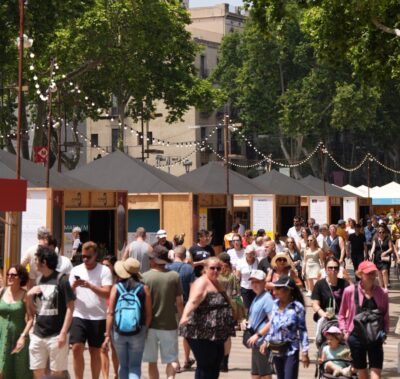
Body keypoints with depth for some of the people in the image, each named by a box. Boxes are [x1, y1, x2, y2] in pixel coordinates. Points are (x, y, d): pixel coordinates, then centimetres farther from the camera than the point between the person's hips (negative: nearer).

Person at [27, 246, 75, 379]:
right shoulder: (38, 281, 11)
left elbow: (70, 308, -9)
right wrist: (29, 297, -3)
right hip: (37, 335, 6)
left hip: (56, 335, -6)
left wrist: (63, 333, -15)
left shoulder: (61, 280, -7)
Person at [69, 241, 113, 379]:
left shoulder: (104, 270, -3)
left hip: (98, 317, -2)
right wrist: (73, 286, -13)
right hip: (79, 316, 2)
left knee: (95, 352, 7)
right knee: (77, 348, -8)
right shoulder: (76, 270, 7)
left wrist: (90, 285, -23)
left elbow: (107, 293, -12)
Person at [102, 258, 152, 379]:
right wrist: (145, 330, 12)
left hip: (118, 332, 1)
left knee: (123, 365, 17)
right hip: (138, 332, -1)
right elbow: (148, 314, -2)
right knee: (135, 366, 4)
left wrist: (107, 335, -3)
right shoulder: (144, 288, -5)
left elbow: (110, 313, -6)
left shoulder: (116, 288, -4)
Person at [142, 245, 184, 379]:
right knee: (171, 359, 10)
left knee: (152, 362, 12)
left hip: (150, 325, 0)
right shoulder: (174, 276, -5)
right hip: (169, 324, 0)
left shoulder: (144, 277, -6)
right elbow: (179, 302, -2)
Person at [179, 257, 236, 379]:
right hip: (202, 334, -10)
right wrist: (185, 316, -51)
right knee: (204, 367, -8)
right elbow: (193, 301, -33)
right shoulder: (202, 283, -15)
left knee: (215, 367, 15)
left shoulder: (216, 283, 14)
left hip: (216, 335, 10)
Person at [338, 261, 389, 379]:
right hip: (356, 337, 0)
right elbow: (342, 314, 9)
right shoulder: (350, 291, -4)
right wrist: (344, 331, 0)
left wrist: (384, 333, 0)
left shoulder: (382, 293, 0)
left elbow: (386, 316, 10)